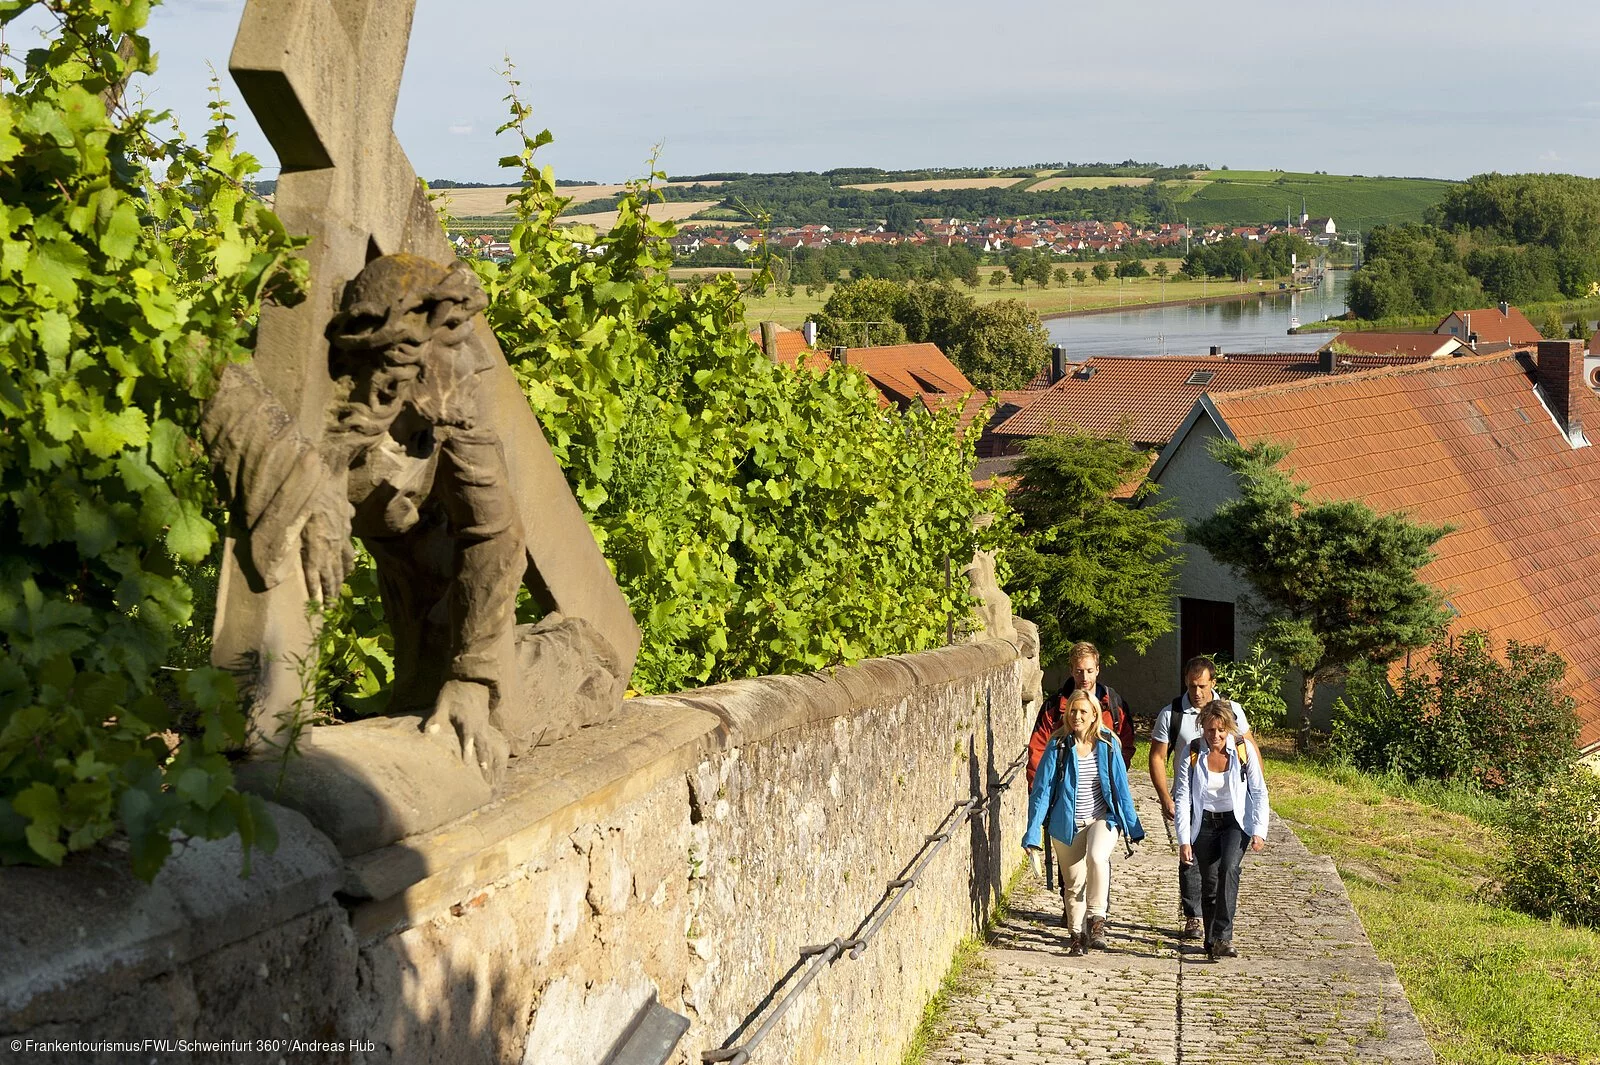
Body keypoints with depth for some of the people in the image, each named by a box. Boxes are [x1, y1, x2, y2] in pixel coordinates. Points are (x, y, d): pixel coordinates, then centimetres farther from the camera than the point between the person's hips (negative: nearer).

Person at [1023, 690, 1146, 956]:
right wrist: (1033, 832, -13)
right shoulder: (1057, 747, -8)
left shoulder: (1107, 746, -3)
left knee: (1097, 857, -29)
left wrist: (1133, 826, 10)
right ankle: (1076, 935, 24)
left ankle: (1097, 919, -16)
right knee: (1073, 882, 6)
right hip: (1067, 825, 0)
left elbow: (1121, 787, 6)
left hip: (1102, 819, 0)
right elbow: (1041, 789, -8)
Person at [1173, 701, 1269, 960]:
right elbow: (1183, 798, -8)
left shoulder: (1244, 749, -10)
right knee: (1209, 881, 0)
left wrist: (1259, 831, -9)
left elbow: (1259, 793, -2)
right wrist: (1183, 840, -14)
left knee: (1229, 868, -25)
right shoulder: (1192, 754, -10)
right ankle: (1212, 942, 16)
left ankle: (1222, 937, -26)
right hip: (1204, 823, 1)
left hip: (1236, 821, -1)